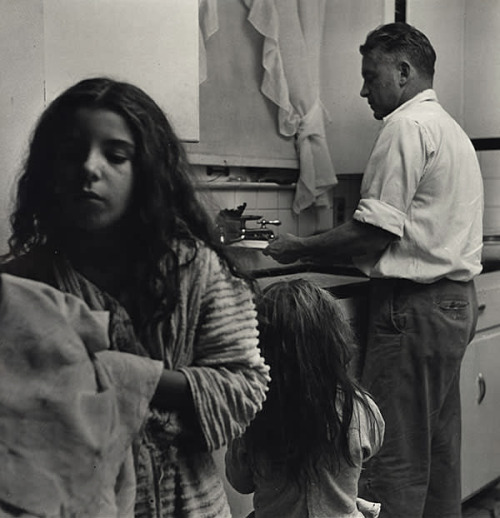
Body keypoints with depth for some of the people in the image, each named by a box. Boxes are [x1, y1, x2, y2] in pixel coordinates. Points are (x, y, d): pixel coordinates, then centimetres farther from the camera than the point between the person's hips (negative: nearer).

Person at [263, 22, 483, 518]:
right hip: (457, 302, 10)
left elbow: (374, 234, -18)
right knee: (437, 449, 17)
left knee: (393, 459, -5)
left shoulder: (407, 126, -11)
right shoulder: (450, 128, 20)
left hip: (415, 305, -10)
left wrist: (297, 248, -7)